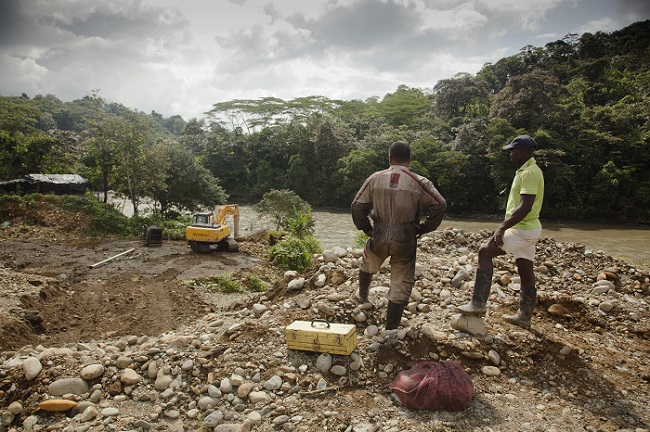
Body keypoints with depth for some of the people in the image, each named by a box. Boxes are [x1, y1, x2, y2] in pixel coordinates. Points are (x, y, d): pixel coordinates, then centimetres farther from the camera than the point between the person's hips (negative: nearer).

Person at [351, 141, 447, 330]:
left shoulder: (375, 179, -2)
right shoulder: (419, 182, -6)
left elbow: (358, 206, -2)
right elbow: (439, 206, -9)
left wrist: (366, 228, 11)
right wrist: (424, 228, 2)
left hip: (379, 237, 2)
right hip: (406, 240, -2)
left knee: (368, 264, 34)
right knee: (400, 286, 10)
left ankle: (362, 295, 56)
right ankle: (391, 329, 18)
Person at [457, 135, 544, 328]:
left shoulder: (529, 173, -17)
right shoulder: (528, 170, 15)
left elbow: (525, 207, -28)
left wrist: (503, 227, -31)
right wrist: (505, 225, 23)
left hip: (522, 230, -10)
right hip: (527, 229, 10)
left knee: (485, 251, -11)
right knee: (526, 273, 14)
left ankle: (478, 303, -10)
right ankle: (524, 316, 25)